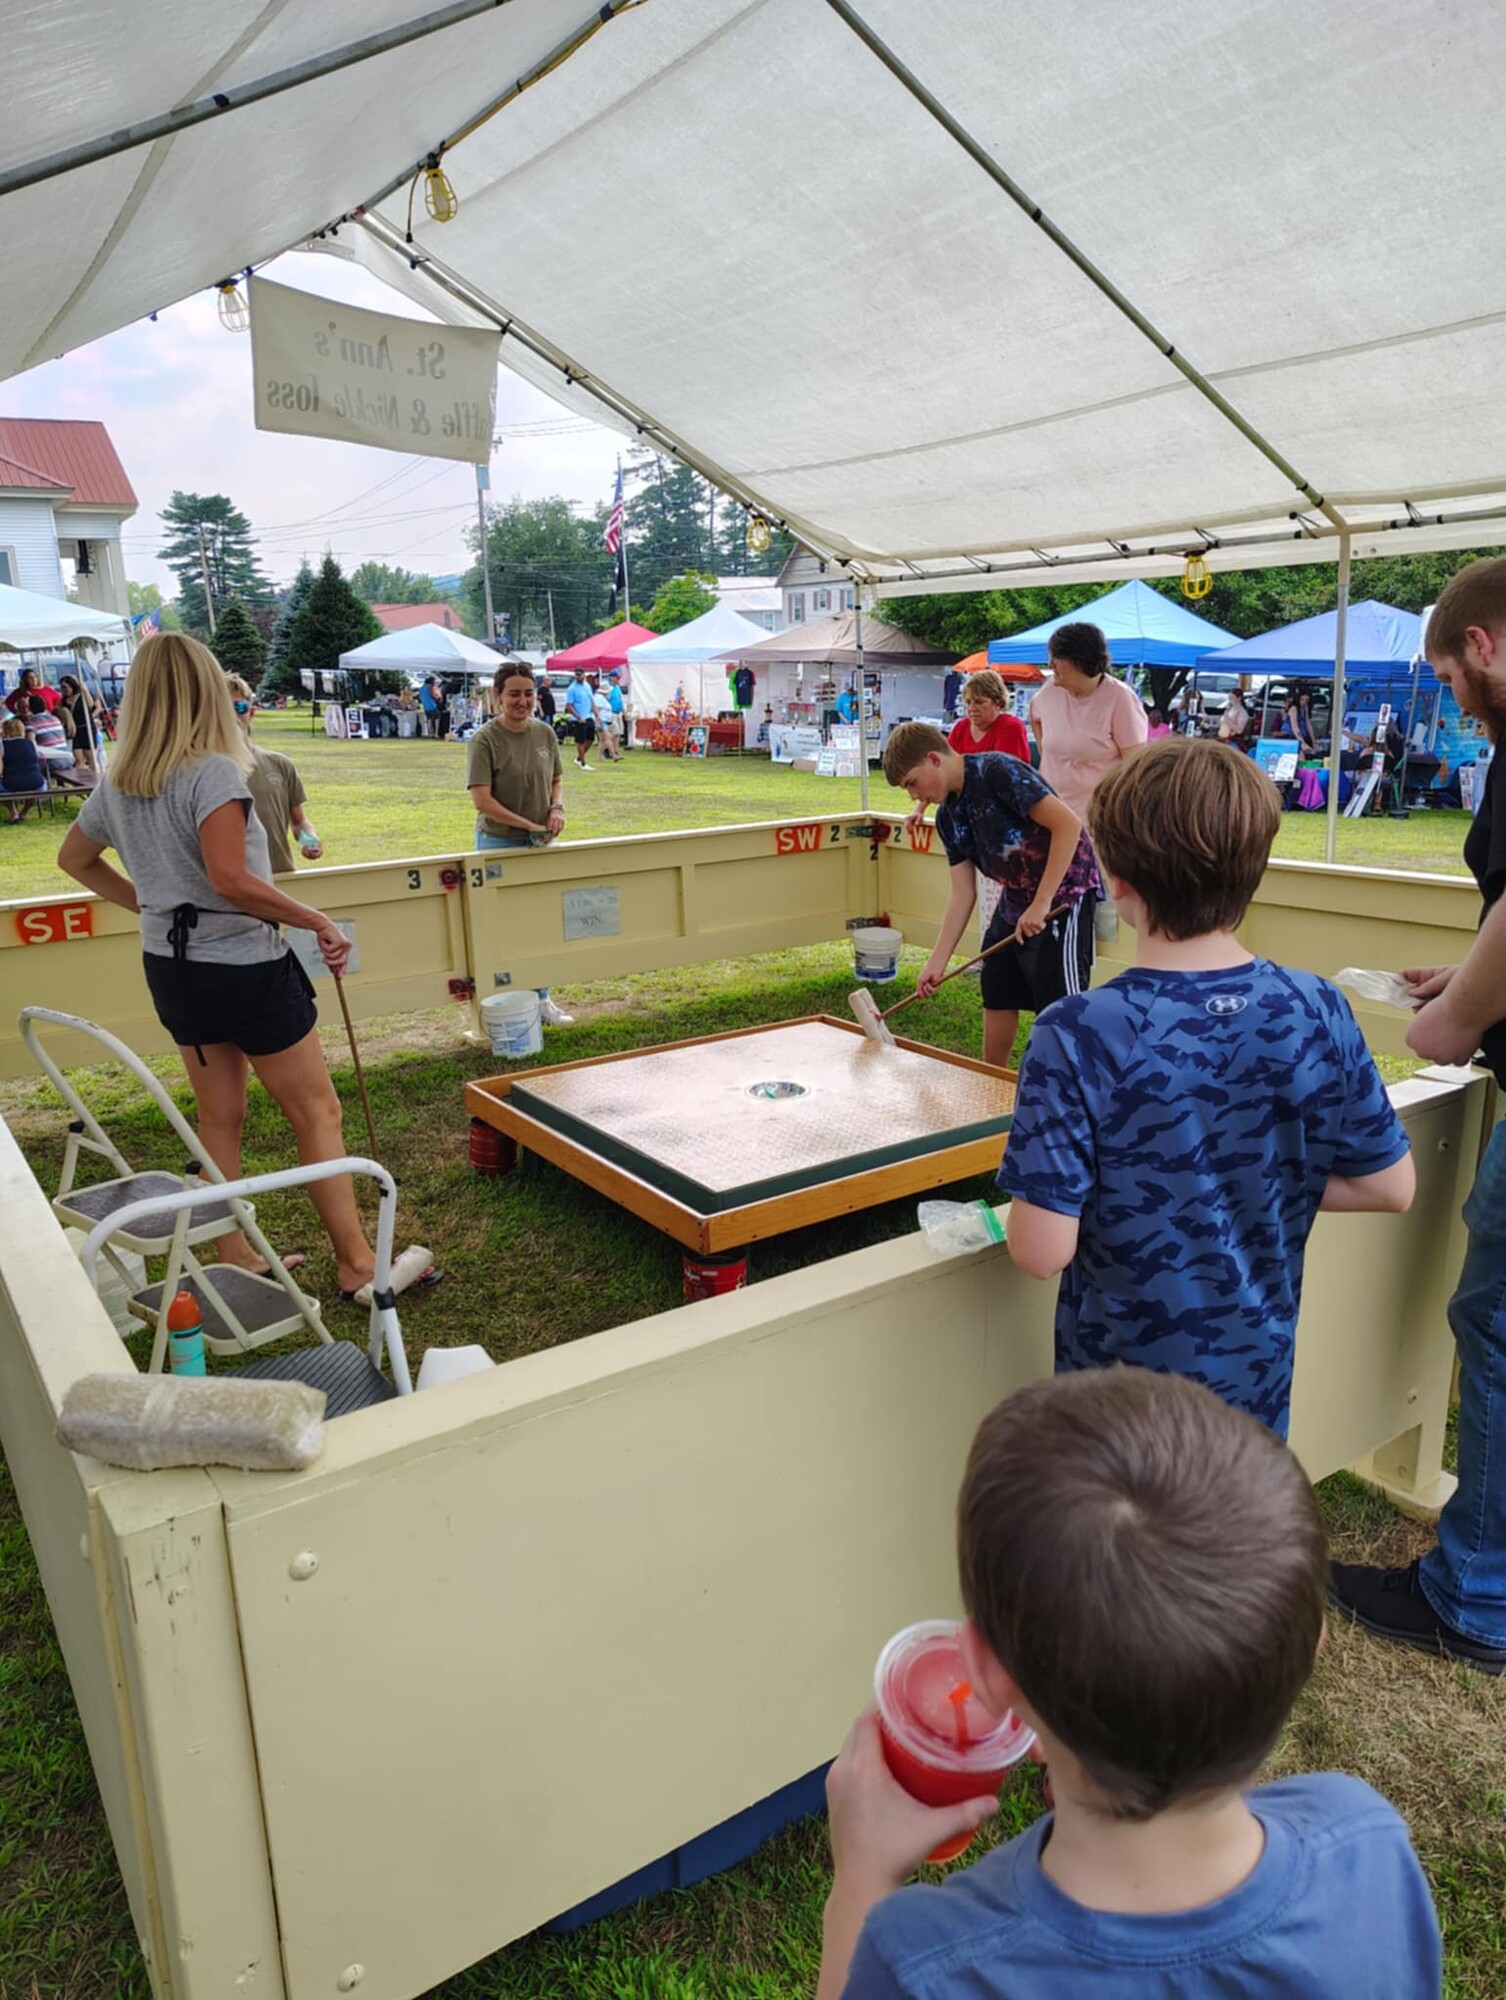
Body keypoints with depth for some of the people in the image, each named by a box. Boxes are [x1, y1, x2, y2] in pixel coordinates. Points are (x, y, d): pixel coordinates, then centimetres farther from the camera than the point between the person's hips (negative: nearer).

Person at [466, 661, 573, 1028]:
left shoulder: (545, 733, 3)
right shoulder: (485, 739, -14)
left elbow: (556, 780, 15)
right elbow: (482, 801, -19)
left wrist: (556, 808, -5)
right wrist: (528, 825, -19)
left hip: (539, 843, 6)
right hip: (499, 844, -5)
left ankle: (541, 999, 28)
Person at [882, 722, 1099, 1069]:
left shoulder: (998, 771, -20)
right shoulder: (948, 816, 5)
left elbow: (1068, 824, -24)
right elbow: (962, 893, 6)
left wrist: (1041, 904, -24)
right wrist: (937, 961, 0)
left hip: (1063, 894, -9)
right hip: (1015, 900, 9)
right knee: (996, 998, 17)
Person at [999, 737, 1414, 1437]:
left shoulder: (1075, 1037, -26)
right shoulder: (1319, 1012, -14)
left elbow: (1041, 1251, -25)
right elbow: (1390, 1185, -3)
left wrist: (1043, 1189, -4)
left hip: (1119, 1383, -3)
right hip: (1257, 1370, 4)